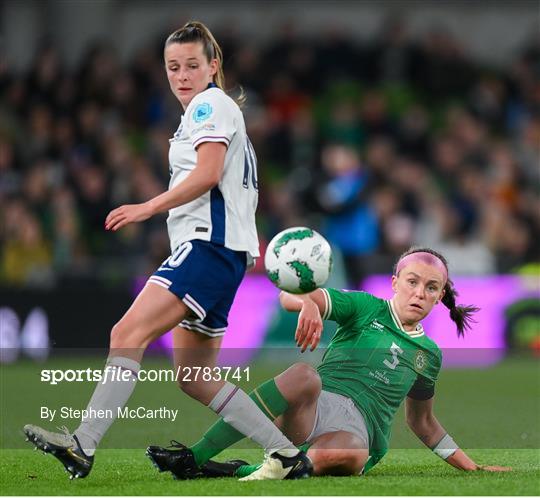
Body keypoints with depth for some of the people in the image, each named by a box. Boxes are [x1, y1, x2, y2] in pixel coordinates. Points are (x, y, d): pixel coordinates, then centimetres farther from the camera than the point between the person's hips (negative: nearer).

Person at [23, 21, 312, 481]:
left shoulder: (210, 104, -3)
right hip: (216, 250, 11)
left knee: (128, 335, -21)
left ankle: (82, 446, -31)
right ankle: (288, 455, 10)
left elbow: (207, 174, -17)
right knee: (193, 375, 9)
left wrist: (149, 208, -22)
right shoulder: (214, 110, 28)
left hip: (209, 246, -11)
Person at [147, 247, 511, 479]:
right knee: (304, 376, -40)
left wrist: (473, 467, 33)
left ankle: (240, 471, -39)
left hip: (358, 428, 1)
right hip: (317, 404, -1)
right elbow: (290, 295, -5)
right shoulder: (368, 309, 11)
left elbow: (423, 423, 37)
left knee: (352, 457, -40)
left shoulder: (429, 354, 23)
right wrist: (307, 303, -30)